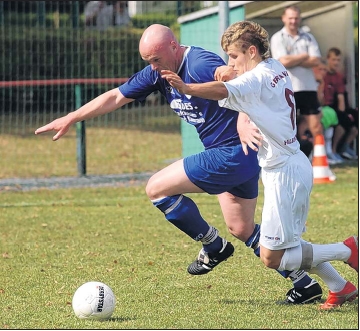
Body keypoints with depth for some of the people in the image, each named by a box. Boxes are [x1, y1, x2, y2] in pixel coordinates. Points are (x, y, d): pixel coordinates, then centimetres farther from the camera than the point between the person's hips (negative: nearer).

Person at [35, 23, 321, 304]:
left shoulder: (200, 65, -20)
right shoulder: (158, 73, 8)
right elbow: (116, 97, 14)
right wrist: (70, 119, 13)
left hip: (232, 152, -10)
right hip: (238, 156, 10)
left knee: (157, 188, -5)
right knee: (242, 229, 15)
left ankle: (214, 246, 9)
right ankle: (305, 284, 18)